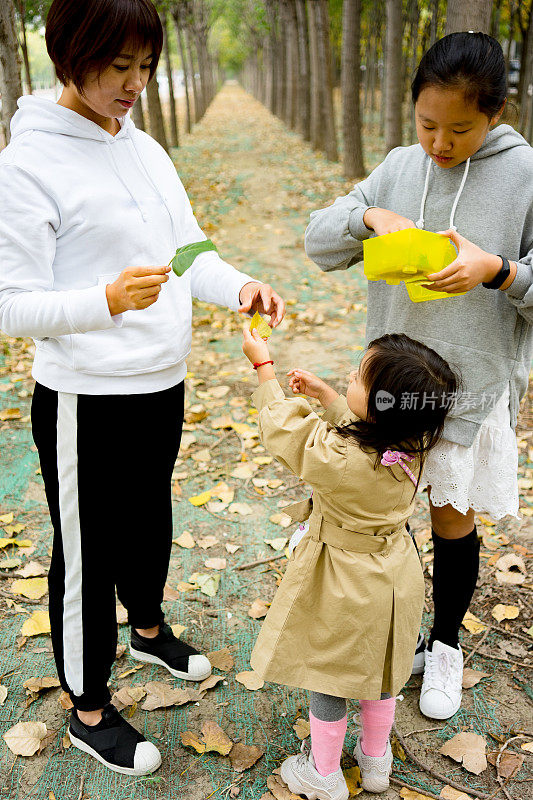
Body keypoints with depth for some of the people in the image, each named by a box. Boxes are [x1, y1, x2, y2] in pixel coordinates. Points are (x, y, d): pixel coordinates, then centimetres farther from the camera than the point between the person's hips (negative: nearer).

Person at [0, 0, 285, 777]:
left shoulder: (145, 149, 8)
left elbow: (190, 249, 11)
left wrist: (239, 285, -10)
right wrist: (107, 300, -32)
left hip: (162, 386, 7)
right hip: (86, 401, -7)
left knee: (150, 523, 25)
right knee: (90, 554, 9)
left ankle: (148, 628, 52)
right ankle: (89, 710, 30)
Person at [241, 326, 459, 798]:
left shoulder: (334, 456, -35)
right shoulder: (413, 447, -16)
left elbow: (282, 427, -16)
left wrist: (264, 366, -4)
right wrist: (324, 393, 15)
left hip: (342, 585, -6)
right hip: (392, 576, 6)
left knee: (326, 675, 17)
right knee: (380, 671, 25)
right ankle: (376, 760, 46)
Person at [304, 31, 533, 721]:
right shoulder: (399, 167, 3)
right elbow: (318, 242, 4)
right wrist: (370, 216, -15)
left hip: (473, 388, -3)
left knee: (453, 525, 11)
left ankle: (445, 645, 36)